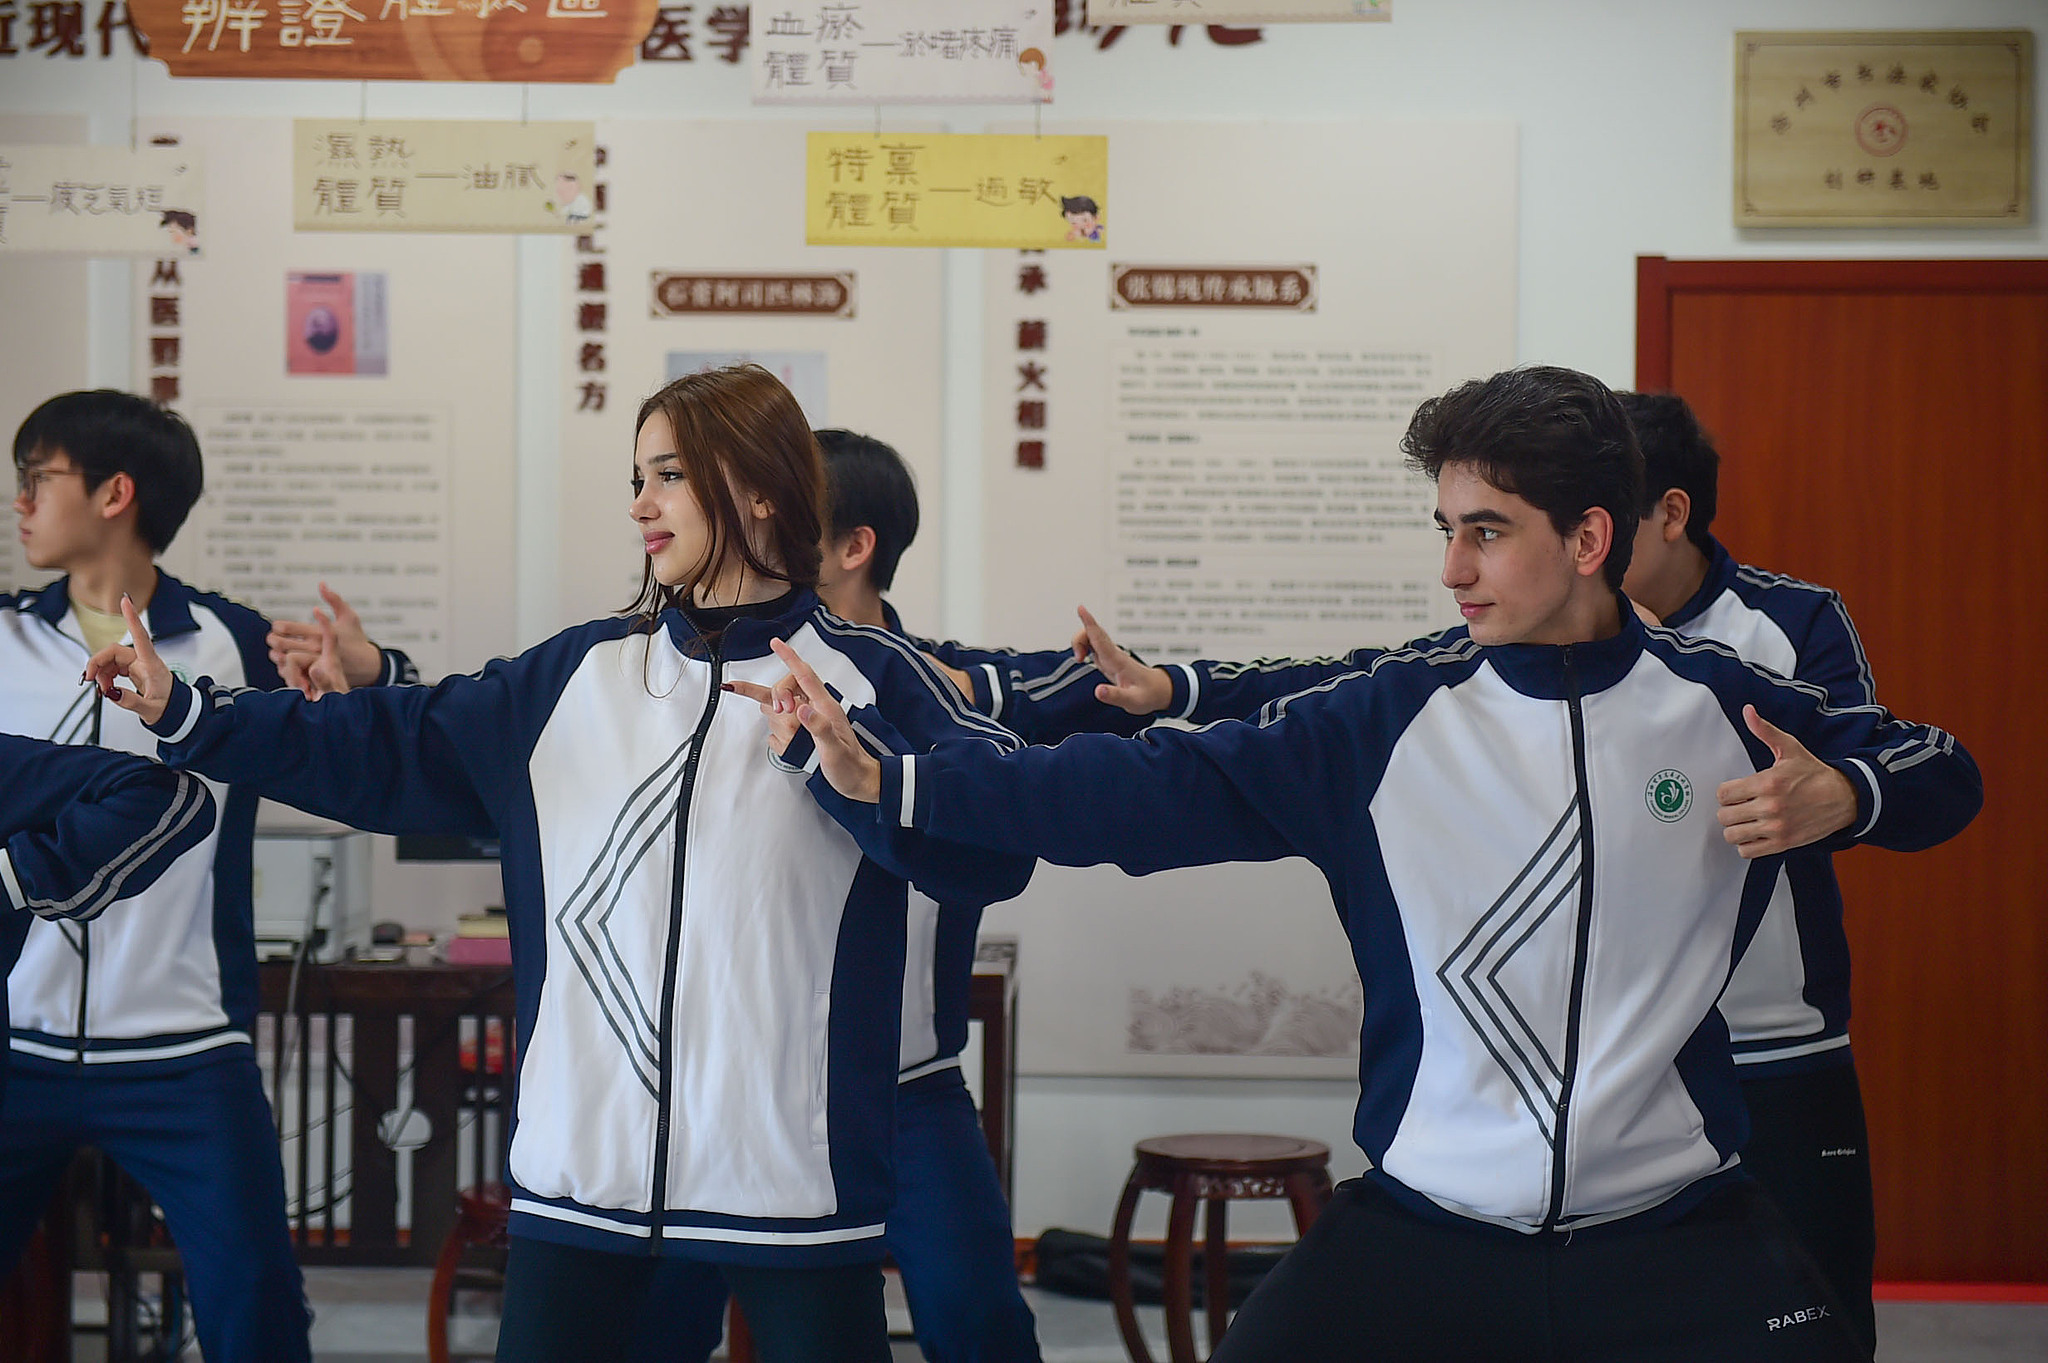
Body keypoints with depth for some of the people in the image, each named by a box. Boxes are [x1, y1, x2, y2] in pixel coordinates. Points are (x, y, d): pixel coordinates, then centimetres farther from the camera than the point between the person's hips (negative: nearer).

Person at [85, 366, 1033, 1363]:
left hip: (795, 1179, -3)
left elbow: (997, 848, -13)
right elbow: (394, 753, 10)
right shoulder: (579, 676, 11)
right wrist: (186, 713, 6)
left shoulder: (865, 676, -1)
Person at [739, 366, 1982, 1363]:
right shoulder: (1392, 718, -4)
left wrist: (1841, 798, -11)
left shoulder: (1722, 708, -2)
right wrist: (887, 781, -17)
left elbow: (1944, 776, 12)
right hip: (1424, 1231, 0)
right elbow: (1147, 793, -10)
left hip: (1678, 1240, 0)